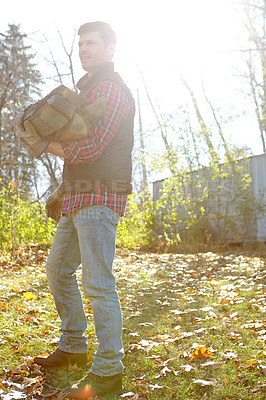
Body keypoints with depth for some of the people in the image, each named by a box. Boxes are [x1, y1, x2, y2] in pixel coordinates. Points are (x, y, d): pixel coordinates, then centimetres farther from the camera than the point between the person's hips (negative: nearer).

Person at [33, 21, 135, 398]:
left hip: (99, 197, -11)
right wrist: (58, 140, 6)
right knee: (58, 268, 16)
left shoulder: (111, 88, -8)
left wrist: (54, 146, -1)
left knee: (98, 282, -11)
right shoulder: (89, 88, 25)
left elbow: (92, 147, -17)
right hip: (78, 197, 11)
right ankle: (73, 347, 27)